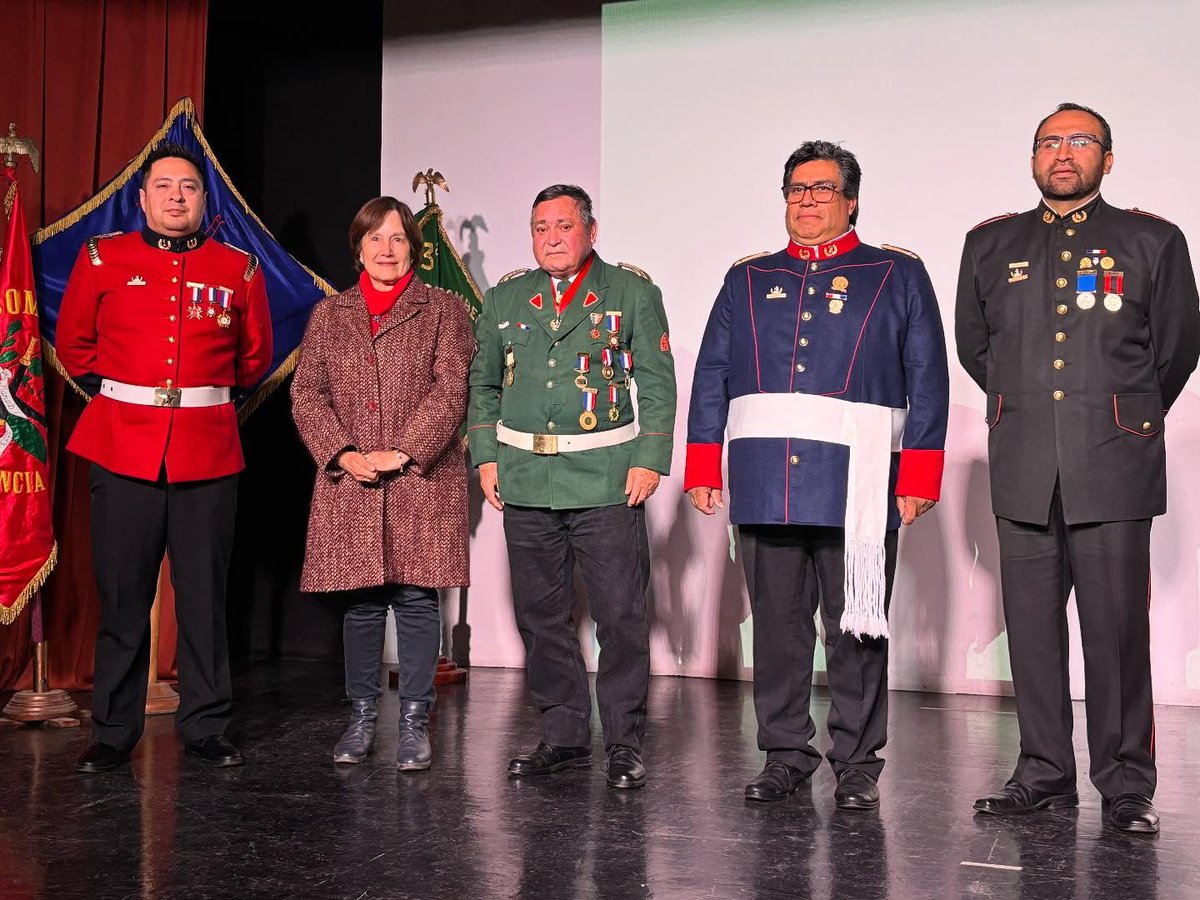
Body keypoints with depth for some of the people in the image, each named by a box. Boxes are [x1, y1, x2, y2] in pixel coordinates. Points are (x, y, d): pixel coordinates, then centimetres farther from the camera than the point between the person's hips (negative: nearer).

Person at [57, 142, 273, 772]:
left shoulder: (239, 269, 7)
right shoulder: (102, 258, 6)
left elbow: (255, 355, 18)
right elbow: (74, 343, 18)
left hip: (208, 453, 1)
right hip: (122, 449, 0)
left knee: (203, 597, 5)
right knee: (121, 596, 4)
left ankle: (205, 728, 17)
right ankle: (113, 732, 17)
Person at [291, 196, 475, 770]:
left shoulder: (444, 310, 6)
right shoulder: (329, 314, 15)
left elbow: (450, 391, -5)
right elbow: (306, 393, 7)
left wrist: (401, 453, -14)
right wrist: (344, 454, -8)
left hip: (423, 481, -2)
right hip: (349, 483, 2)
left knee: (417, 598, -1)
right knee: (361, 602, 6)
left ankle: (414, 723, 10)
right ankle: (361, 718, 19)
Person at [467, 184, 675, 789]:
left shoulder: (632, 292, 4)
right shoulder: (505, 298, 13)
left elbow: (657, 383, 2)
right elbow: (483, 384, 17)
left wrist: (649, 461, -7)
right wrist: (485, 457, 7)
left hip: (608, 480, -3)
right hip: (525, 481, 4)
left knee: (621, 615, -2)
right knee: (541, 615, 9)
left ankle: (624, 744, 12)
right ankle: (564, 735, 22)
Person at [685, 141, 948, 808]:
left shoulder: (899, 277, 9)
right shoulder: (747, 281, 16)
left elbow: (928, 381, 3)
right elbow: (711, 378, 13)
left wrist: (918, 478, -4)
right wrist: (703, 468, 6)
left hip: (858, 489, -2)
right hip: (764, 486, 3)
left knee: (857, 628, 3)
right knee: (777, 623, 8)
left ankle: (858, 763, 16)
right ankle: (785, 753, 21)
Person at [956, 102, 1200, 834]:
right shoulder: (991, 245, 14)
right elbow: (974, 343, 24)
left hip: (1113, 470, -2)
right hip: (1024, 471, 3)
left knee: (1118, 630, -3)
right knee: (1032, 628, 5)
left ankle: (1127, 786, 9)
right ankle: (1044, 774, 17)